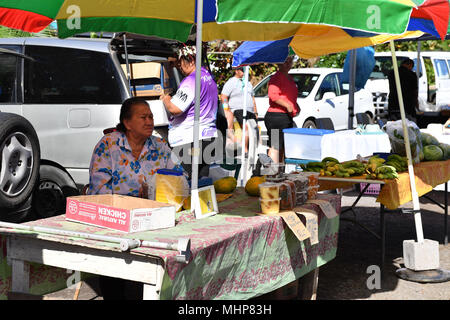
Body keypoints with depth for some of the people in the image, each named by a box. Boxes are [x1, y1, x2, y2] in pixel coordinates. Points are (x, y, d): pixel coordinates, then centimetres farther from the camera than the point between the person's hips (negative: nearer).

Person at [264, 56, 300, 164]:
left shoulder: (289, 78, 21)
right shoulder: (276, 77, -10)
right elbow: (273, 95, -24)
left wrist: (296, 107, 19)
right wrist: (287, 105, -25)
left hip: (287, 117, 10)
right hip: (276, 116, -10)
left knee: (283, 147, 14)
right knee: (275, 147, -11)